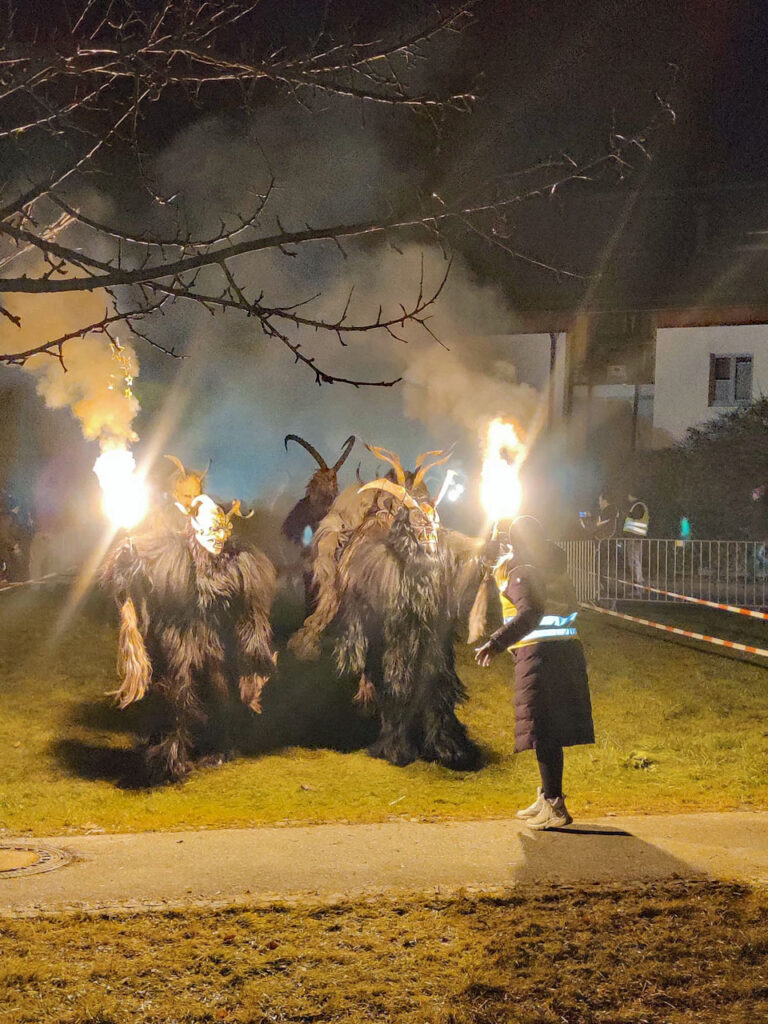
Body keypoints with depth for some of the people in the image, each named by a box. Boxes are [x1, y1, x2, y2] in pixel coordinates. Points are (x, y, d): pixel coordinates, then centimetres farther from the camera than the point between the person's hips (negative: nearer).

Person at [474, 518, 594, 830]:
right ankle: (547, 797, 26)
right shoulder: (550, 568, 17)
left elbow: (530, 613, -25)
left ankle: (555, 806, -8)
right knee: (552, 729, 16)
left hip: (539, 653, -9)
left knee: (543, 731, -7)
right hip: (568, 650, 9)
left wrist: (496, 643, -31)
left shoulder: (519, 573, -8)